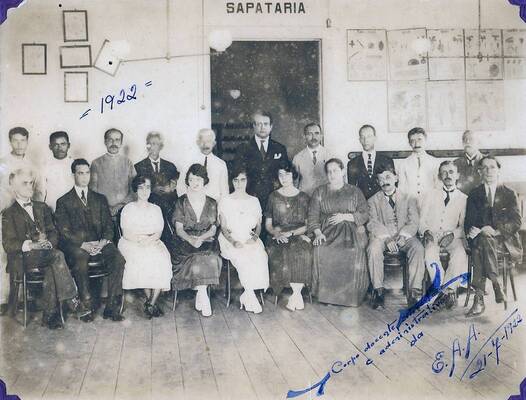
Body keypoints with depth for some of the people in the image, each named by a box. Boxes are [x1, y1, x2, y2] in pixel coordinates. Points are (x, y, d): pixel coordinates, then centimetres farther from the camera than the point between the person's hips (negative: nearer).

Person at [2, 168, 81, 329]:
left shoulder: (42, 207, 21)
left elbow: (53, 233, 15)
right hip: (23, 258, -4)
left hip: (45, 252, 4)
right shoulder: (9, 214, 6)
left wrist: (47, 242, -9)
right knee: (57, 255, -32)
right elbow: (8, 244, -4)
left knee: (51, 269, -32)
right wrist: (30, 245, -21)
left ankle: (50, 314, -28)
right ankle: (71, 299, -30)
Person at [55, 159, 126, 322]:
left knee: (118, 259, -27)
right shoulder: (64, 201, 13)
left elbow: (108, 225, 13)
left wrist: (103, 241, -8)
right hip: (76, 244, -2)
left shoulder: (100, 199, 22)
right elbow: (64, 231, 2)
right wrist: (83, 244, -13)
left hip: (99, 243, 2)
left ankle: (111, 307, -23)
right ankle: (86, 307, -21)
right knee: (80, 263, -36)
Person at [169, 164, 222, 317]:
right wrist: (191, 240, -22)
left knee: (212, 258, -31)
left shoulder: (211, 203, 12)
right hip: (184, 241, -1)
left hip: (206, 241, 1)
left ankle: (200, 293, -18)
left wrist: (200, 238, -16)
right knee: (198, 259, -32)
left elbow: (213, 228, 5)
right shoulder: (181, 202, 7)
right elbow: (179, 228, -1)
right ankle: (203, 294, -18)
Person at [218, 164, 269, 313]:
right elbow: (223, 227, 3)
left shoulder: (254, 201, 19)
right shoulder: (225, 201, 10)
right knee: (242, 258, -34)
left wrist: (254, 238, -7)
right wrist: (233, 241, -14)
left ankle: (246, 296, -22)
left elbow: (258, 225, 15)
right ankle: (251, 296, -23)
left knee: (260, 257, -31)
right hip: (230, 240, -2)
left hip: (251, 240, 2)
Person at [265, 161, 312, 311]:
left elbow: (307, 225, 6)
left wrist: (291, 233, -9)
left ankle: (295, 295, -23)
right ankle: (298, 295, -21)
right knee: (283, 255, -33)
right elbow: (268, 224, 11)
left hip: (298, 235, 0)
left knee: (303, 252, -34)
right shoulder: (273, 197, 13)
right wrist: (276, 233, -10)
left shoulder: (303, 197, 11)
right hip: (277, 236, 0)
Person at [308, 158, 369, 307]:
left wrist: (345, 216, -8)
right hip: (327, 231, 1)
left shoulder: (355, 191, 15)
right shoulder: (320, 192, 17)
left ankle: (350, 294, -20)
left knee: (353, 251, -33)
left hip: (351, 229, -1)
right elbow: (313, 216, 6)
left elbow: (364, 215, 6)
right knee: (321, 251, -32)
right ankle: (327, 293, -20)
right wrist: (318, 233, -12)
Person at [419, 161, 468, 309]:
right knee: (430, 255, -33)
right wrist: (426, 232, -9)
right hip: (432, 237, 1)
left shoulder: (463, 199, 12)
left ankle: (446, 290, -22)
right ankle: (449, 291, -22)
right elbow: (422, 221, 12)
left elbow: (463, 226, 6)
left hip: (453, 238, 0)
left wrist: (452, 235, -14)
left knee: (460, 254, -35)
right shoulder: (431, 196, 16)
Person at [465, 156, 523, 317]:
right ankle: (496, 284, -33)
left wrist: (496, 231, -18)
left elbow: (516, 222, -1)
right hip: (480, 237, 2)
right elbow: (468, 221, 10)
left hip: (504, 239, -2)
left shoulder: (509, 194, 10)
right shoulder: (474, 194, 15)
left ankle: (479, 299, -41)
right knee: (480, 243, -35)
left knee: (482, 242, -35)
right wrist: (471, 230, -15)